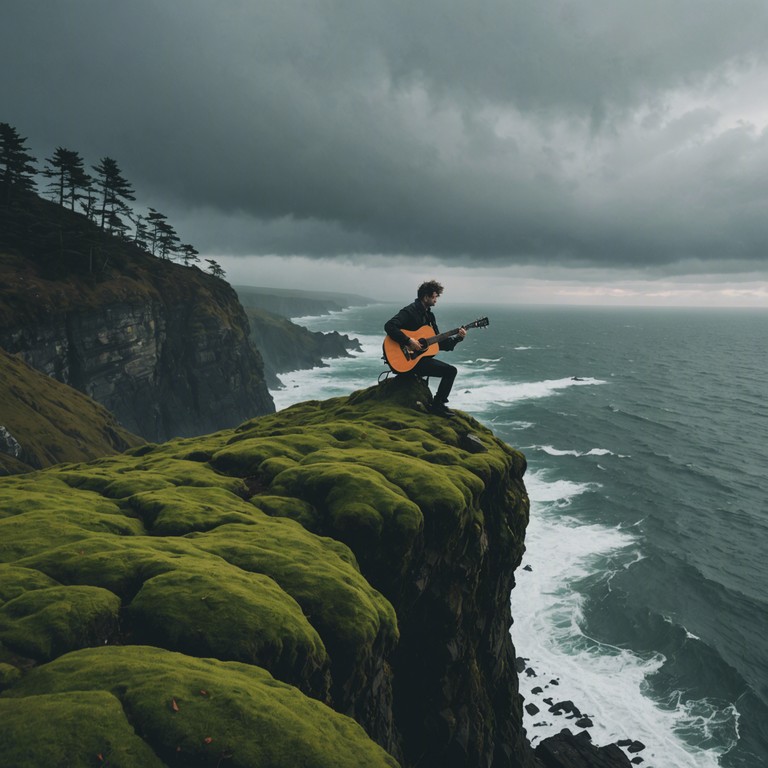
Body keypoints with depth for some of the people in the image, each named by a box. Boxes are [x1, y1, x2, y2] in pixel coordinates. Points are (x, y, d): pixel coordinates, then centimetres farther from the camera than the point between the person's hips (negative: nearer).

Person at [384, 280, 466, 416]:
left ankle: (438, 404, 5)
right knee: (450, 370, -14)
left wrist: (457, 337, 2)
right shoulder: (409, 311, -12)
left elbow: (439, 343, 15)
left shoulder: (429, 315, 15)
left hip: (422, 357, 9)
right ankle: (436, 406, -6)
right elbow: (389, 326, -28)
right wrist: (409, 341, -28)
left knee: (451, 370, 0)